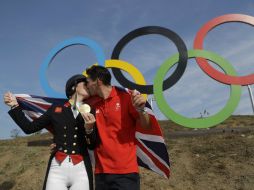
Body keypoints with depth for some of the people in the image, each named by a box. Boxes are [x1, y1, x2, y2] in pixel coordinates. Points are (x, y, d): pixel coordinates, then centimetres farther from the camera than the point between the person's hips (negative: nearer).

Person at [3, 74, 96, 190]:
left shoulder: (89, 114, 6)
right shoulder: (56, 109, 7)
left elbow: (92, 146, 3)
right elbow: (29, 128, 10)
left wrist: (89, 129, -14)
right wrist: (15, 106, 7)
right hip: (57, 169, 0)